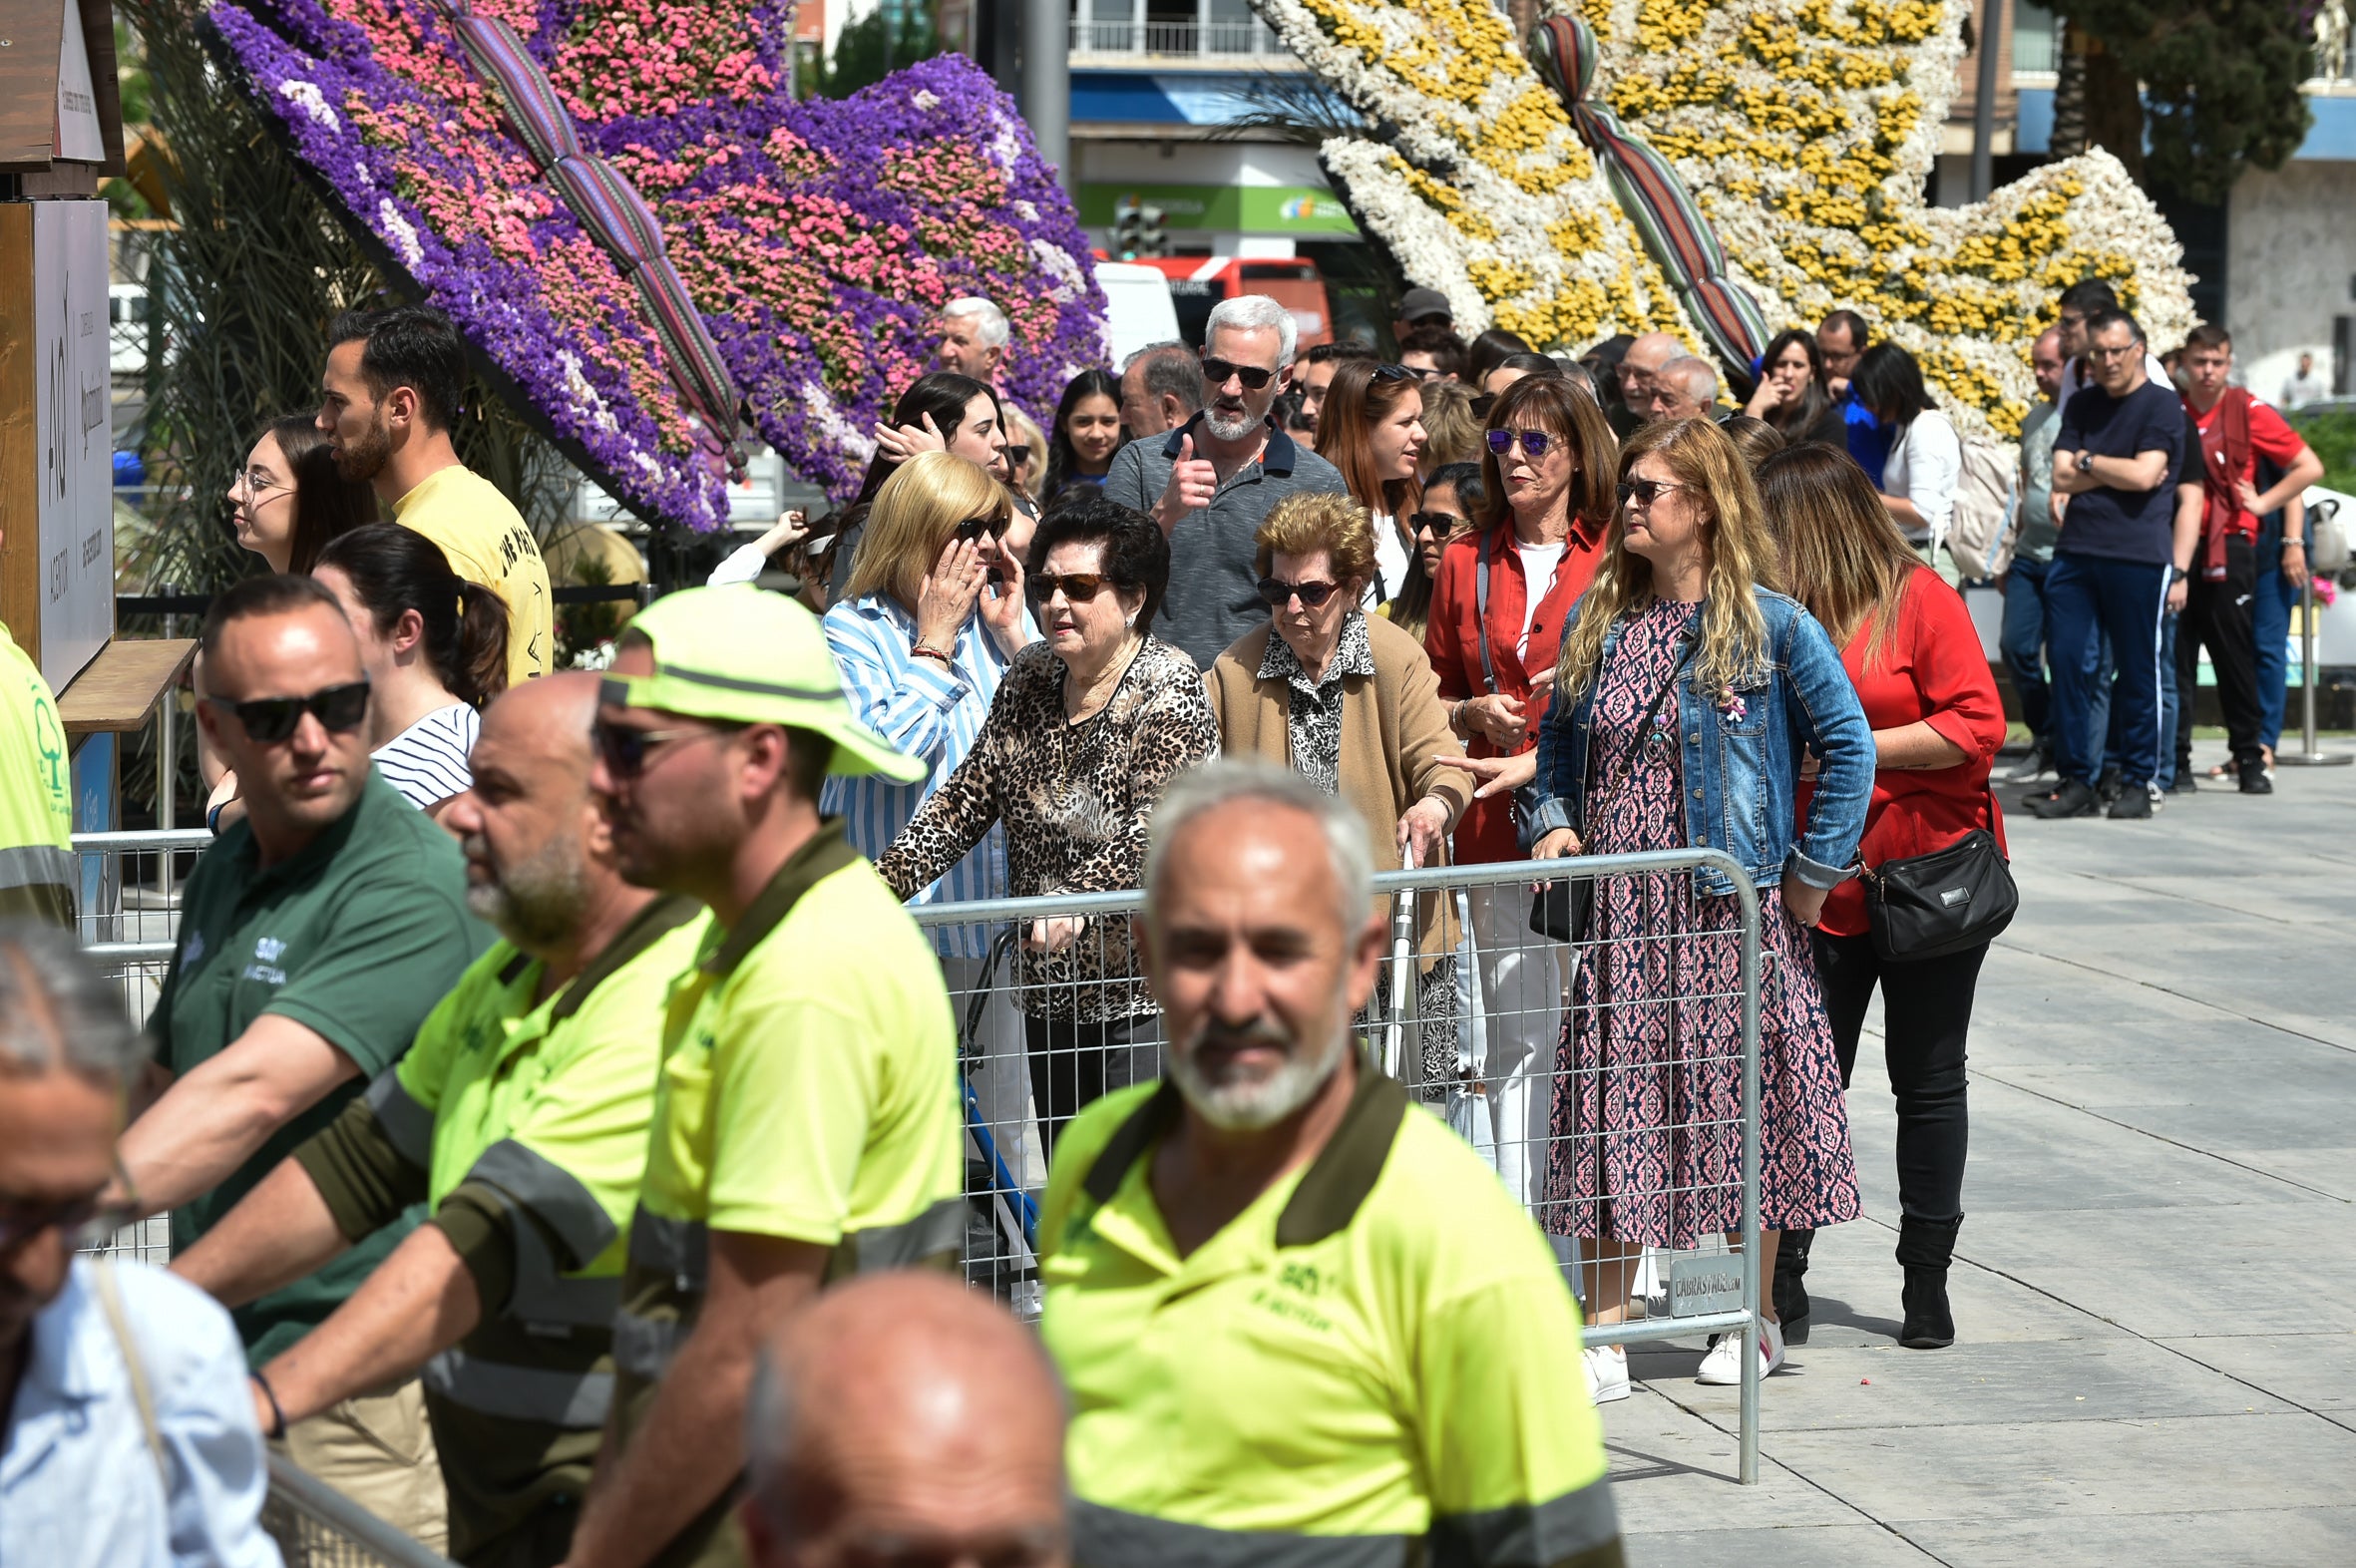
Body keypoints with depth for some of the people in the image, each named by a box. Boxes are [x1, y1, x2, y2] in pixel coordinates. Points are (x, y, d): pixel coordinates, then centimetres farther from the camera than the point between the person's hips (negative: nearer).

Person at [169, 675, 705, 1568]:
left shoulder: (668, 1011, -21)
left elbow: (497, 1244, -28)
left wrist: (267, 1399, -34)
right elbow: (362, 1160, 16)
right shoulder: (510, 978, 12)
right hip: (493, 1496, 9)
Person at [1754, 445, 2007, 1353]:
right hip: (1818, 889, 4)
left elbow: (1978, 726, -14)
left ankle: (1927, 1283, 17)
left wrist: (1850, 747, -17)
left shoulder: (1918, 598, -8)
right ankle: (1783, 1285, 6)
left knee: (1928, 1082, 7)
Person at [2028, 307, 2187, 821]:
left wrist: (2088, 462, 0)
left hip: (2139, 557, -5)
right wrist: (2119, 471, -4)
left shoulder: (2162, 405, 0)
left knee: (2138, 672, 1)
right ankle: (2076, 782, 6)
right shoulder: (2081, 406, 16)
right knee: (2068, 664, 0)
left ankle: (2137, 783, 8)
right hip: (2076, 551, 5)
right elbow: (2061, 478, 6)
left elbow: (2145, 474, -12)